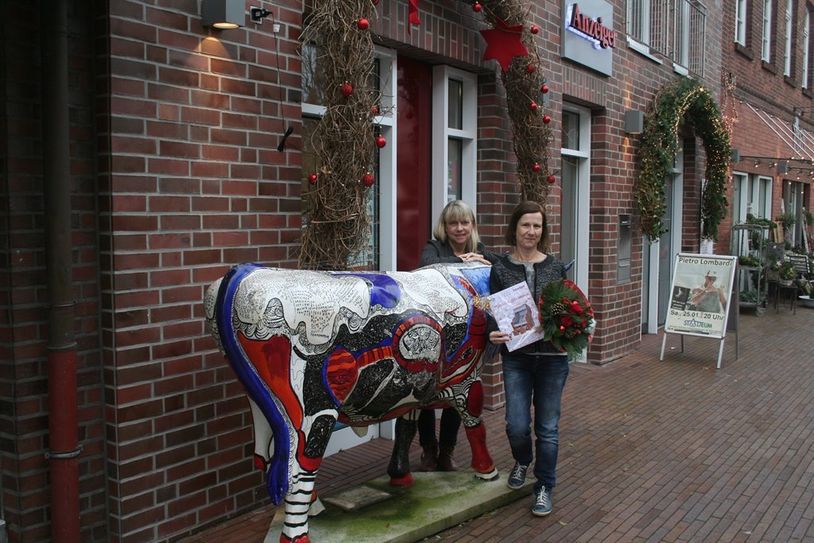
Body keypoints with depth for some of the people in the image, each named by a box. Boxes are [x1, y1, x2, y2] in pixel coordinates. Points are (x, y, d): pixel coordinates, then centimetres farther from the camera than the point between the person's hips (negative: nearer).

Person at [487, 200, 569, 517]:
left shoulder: (555, 267, 3)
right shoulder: (500, 267, 0)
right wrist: (493, 333, -19)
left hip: (552, 356, 1)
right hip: (516, 356, 0)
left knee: (547, 427, 6)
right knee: (517, 426, -2)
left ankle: (544, 487, 24)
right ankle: (523, 461, 33)